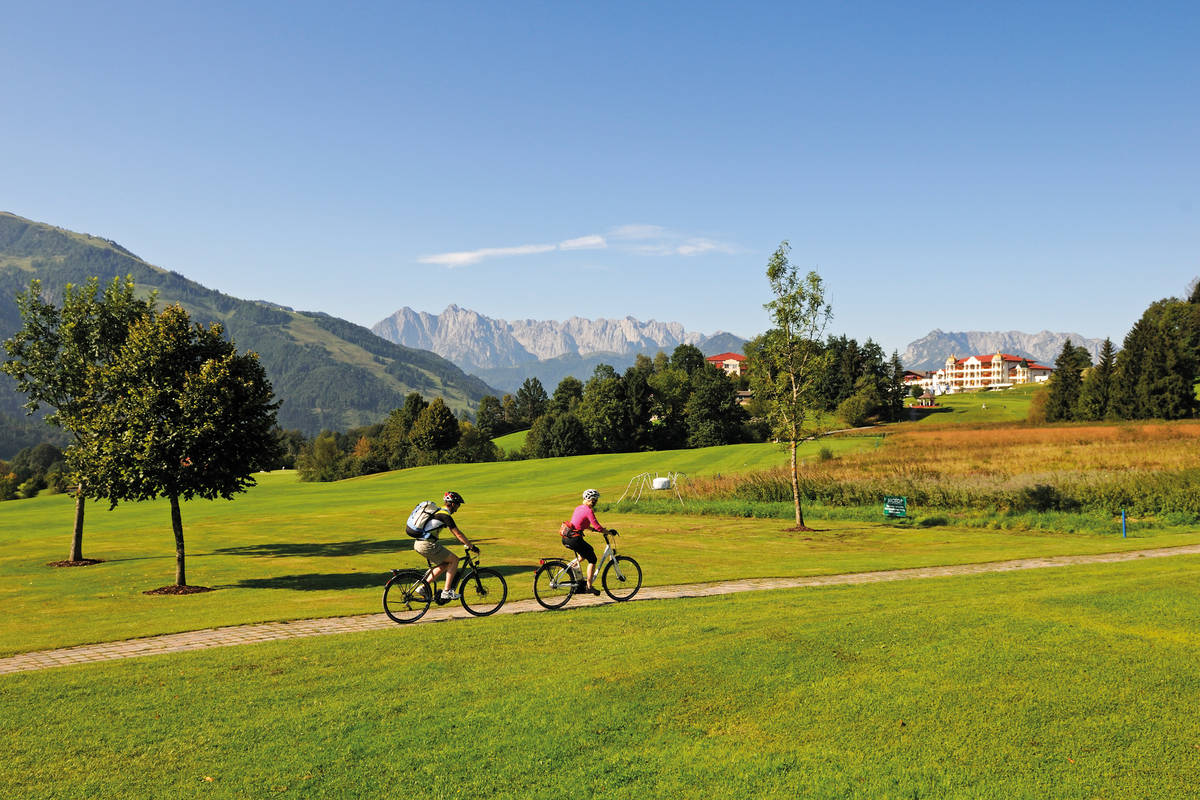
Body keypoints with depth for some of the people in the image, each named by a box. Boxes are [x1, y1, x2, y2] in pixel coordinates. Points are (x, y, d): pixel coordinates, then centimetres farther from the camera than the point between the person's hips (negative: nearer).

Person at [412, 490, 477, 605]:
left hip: (418, 544, 9)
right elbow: (458, 534, -9)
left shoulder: (438, 512, 20)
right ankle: (447, 591, 0)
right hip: (428, 545, -9)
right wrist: (472, 546, -1)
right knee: (454, 560, 1)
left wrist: (466, 543, 30)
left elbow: (453, 532, 28)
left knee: (444, 565, 18)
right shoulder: (446, 515, -10)